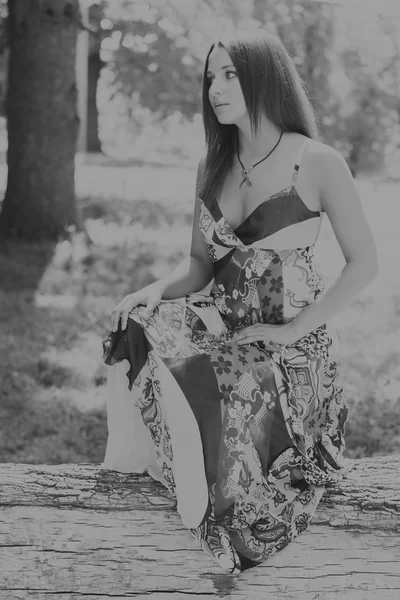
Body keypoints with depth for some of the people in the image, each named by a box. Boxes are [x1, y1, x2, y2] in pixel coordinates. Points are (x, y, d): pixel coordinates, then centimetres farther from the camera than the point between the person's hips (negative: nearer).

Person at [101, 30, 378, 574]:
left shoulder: (317, 163, -7)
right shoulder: (213, 167, 11)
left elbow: (364, 264, -7)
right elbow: (199, 264, 15)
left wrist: (292, 329, -14)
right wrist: (156, 292, -8)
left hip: (292, 340, -5)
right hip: (223, 319, 6)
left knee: (211, 392, -32)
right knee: (137, 333, -22)